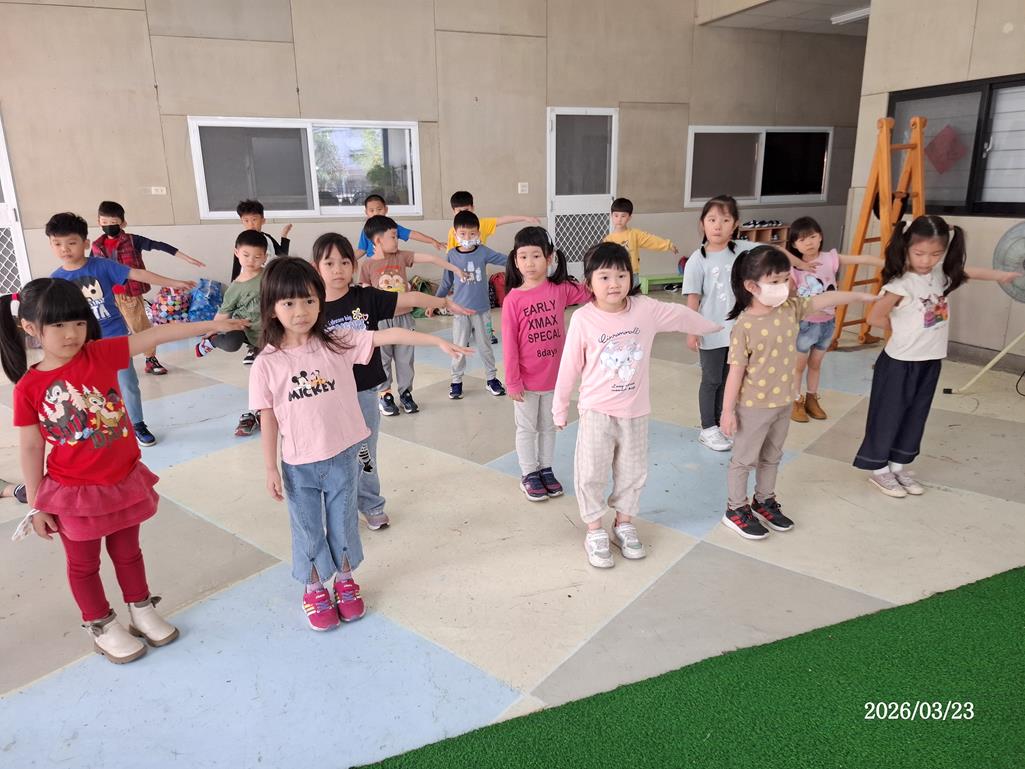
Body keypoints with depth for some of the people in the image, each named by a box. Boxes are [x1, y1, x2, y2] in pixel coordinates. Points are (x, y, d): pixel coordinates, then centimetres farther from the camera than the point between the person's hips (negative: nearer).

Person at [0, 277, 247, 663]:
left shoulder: (101, 353, -11)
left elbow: (155, 335, -17)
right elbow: (31, 448, -8)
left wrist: (210, 325, -22)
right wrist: (36, 506, -4)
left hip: (124, 481, 2)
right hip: (73, 492, -2)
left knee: (128, 551, 21)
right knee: (83, 563, 18)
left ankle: (142, 610, 42)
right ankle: (101, 625, 38)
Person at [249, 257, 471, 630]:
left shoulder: (337, 343, -10)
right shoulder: (267, 363, -11)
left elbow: (389, 336, -15)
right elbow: (268, 419, -6)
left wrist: (438, 341, -21)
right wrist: (271, 468, -2)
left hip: (342, 456, 1)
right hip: (299, 464, -1)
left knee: (343, 521, 19)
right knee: (307, 529, 16)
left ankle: (345, 580, 43)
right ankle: (314, 589, 40)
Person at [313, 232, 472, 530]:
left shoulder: (367, 298, -5)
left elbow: (409, 299, -12)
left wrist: (445, 302, -20)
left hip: (364, 391, 1)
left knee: (365, 453, 17)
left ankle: (371, 505, 37)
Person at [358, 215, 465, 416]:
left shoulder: (401, 256, -1)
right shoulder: (367, 265, -6)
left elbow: (429, 258, -3)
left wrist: (455, 269, -7)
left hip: (403, 318, 3)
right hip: (380, 320, -3)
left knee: (405, 358, 11)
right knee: (382, 359, 8)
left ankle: (405, 392, 24)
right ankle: (384, 395, 22)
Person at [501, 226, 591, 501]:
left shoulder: (561, 289, -6)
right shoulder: (513, 299, -14)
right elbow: (509, 344, -12)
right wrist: (512, 380, -11)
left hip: (554, 375, 3)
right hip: (527, 379, -3)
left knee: (549, 426, 19)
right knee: (527, 428, 13)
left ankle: (546, 469, 36)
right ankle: (529, 474, 29)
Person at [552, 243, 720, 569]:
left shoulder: (646, 309, -7)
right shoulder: (583, 319, -13)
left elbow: (682, 316, 10)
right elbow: (570, 366, -5)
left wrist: (714, 326, 24)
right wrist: (560, 406, 2)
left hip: (635, 411, 3)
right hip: (596, 411, -3)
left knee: (633, 471, 15)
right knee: (591, 473, 4)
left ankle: (624, 524, 34)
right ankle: (595, 531, 22)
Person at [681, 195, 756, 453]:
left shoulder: (743, 249, -3)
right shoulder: (698, 260, -12)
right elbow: (693, 298, -11)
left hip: (738, 329, 4)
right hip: (711, 333, -4)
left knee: (728, 379, 16)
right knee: (711, 380, 8)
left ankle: (720, 423, 32)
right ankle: (708, 430, 22)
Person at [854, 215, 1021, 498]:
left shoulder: (942, 274, -1)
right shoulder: (901, 284, -23)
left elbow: (970, 272, 20)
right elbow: (874, 317, -20)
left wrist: (1002, 275, 19)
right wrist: (900, 328, -4)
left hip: (930, 361, 7)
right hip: (900, 363, -7)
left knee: (915, 417, 15)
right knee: (888, 416, 6)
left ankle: (898, 466, 30)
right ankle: (879, 470, 20)